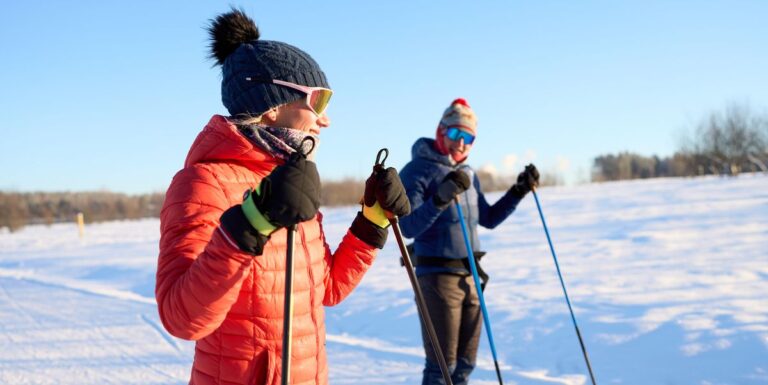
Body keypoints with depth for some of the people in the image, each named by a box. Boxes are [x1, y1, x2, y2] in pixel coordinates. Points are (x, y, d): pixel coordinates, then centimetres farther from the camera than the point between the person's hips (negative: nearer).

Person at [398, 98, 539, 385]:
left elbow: (488, 219, 20)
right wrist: (441, 198, -34)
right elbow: (408, 227, -21)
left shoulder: (468, 174, 13)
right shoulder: (417, 171, -10)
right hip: (437, 277, -7)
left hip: (470, 277, 7)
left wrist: (519, 191, 10)